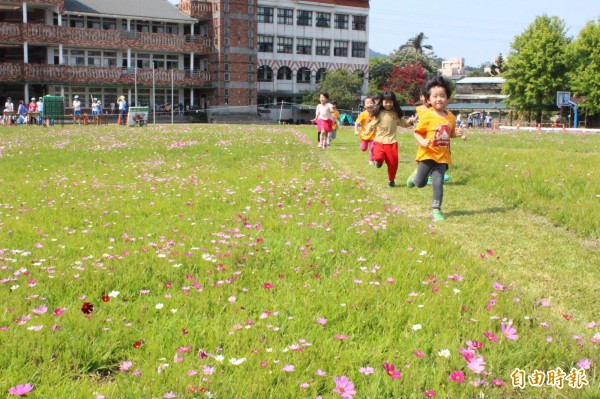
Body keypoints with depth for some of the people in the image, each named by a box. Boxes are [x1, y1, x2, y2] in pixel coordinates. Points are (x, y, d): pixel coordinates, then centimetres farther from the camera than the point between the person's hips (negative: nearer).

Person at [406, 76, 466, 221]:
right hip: (427, 155, -3)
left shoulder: (451, 118, 3)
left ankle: (436, 209, 7)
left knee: (438, 183, -2)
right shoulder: (427, 117, -11)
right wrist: (422, 141, -25)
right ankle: (415, 175, 41)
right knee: (420, 183, 5)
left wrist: (457, 133, -4)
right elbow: (417, 133, -6)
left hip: (442, 156, 3)